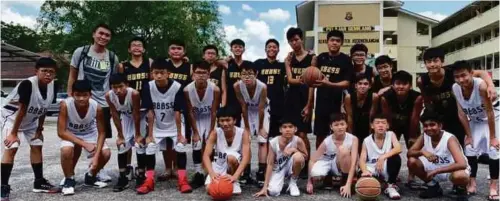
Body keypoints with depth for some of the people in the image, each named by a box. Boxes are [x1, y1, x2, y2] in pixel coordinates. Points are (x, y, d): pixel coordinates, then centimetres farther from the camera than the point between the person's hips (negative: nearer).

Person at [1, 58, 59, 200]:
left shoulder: (52, 87, -14)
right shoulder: (28, 84, -33)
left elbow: (43, 110, -3)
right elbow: (22, 109, -29)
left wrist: (39, 130, 1)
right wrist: (14, 133, -22)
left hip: (31, 120, 7)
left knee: (37, 146, 6)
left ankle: (39, 182, 15)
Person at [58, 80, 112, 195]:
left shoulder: (97, 108, -27)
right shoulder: (65, 105, -31)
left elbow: (102, 133, -17)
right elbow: (61, 132, -28)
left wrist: (96, 156, -27)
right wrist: (84, 144, -34)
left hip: (90, 133, 2)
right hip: (70, 135, -2)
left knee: (106, 154, -19)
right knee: (66, 150, -34)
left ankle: (90, 177, 12)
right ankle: (69, 180, -5)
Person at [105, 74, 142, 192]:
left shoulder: (134, 94, -38)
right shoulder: (109, 96, -26)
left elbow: (136, 115, -27)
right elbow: (115, 117, -15)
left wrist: (138, 134, -18)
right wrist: (120, 136, -11)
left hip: (140, 117, -3)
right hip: (125, 117, 3)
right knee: (122, 145, -2)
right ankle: (123, 178, 7)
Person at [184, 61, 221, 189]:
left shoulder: (215, 89, -27)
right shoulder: (187, 89, -23)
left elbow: (214, 112, -18)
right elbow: (190, 113, -15)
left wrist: (211, 132, -17)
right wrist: (195, 132, -13)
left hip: (209, 119, -1)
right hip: (197, 119, 1)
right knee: (196, 146, -5)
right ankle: (199, 175, 6)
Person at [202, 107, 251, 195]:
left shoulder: (243, 133, -21)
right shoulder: (215, 133, -16)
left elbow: (246, 157, -30)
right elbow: (206, 155, -24)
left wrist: (235, 176, -46)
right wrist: (212, 173, -43)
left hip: (235, 165, -2)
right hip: (219, 165, 2)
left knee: (231, 157, -36)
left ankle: (234, 182, -9)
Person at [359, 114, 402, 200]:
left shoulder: (391, 135, 0)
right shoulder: (367, 141, 0)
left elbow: (398, 149, -20)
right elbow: (362, 160, -10)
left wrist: (383, 157, -33)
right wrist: (365, 171, -32)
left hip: (387, 170, 0)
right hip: (373, 171, 0)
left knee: (395, 157, -30)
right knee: (362, 176, -33)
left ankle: (391, 186, -10)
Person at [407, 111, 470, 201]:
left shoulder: (449, 139, -28)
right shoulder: (424, 137, -11)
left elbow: (462, 164, -39)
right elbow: (409, 153, -9)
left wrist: (436, 171, -39)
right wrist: (422, 151, -31)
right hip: (435, 168, 6)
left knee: (459, 176, -41)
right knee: (412, 162, -16)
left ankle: (461, 190, 0)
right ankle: (433, 187, 8)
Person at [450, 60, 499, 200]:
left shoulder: (481, 85, -36)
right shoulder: (455, 88, -22)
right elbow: (462, 114, -12)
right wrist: (469, 136, -10)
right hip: (475, 120, 5)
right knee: (470, 149, 1)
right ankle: (472, 183, 14)